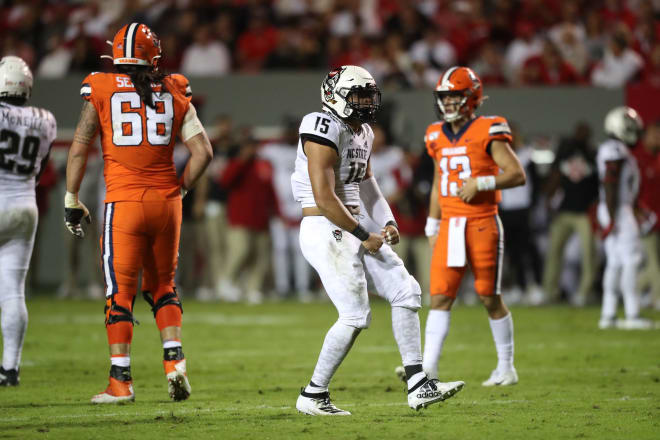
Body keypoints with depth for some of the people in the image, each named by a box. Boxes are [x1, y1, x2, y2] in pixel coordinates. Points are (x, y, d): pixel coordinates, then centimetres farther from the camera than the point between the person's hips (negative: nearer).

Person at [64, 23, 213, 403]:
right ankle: (175, 361, 6)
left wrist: (72, 201, 7)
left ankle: (121, 382, 3)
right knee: (162, 285, 20)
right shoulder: (175, 93, 5)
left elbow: (79, 148, -1)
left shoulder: (101, 91, -1)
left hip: (124, 201, -2)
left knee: (120, 291, 3)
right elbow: (203, 151, 3)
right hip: (166, 201, 3)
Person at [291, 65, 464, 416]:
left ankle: (418, 386, 5)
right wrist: (365, 237, -15)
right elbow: (324, 199, -22)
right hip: (326, 230, -10)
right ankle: (313, 396, 3)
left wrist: (387, 224, 6)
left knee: (405, 292, 4)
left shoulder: (362, 133, 15)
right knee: (355, 315, -10)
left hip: (352, 228, 10)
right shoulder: (325, 130, -17)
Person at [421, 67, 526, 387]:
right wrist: (432, 227, 20)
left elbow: (517, 175, -11)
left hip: (482, 225, -5)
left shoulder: (487, 132, -7)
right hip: (450, 226, 5)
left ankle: (506, 368, 16)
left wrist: (481, 183, -21)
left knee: (490, 298, 2)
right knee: (440, 297, -3)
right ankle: (428, 368, -7)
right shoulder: (438, 137, 12)